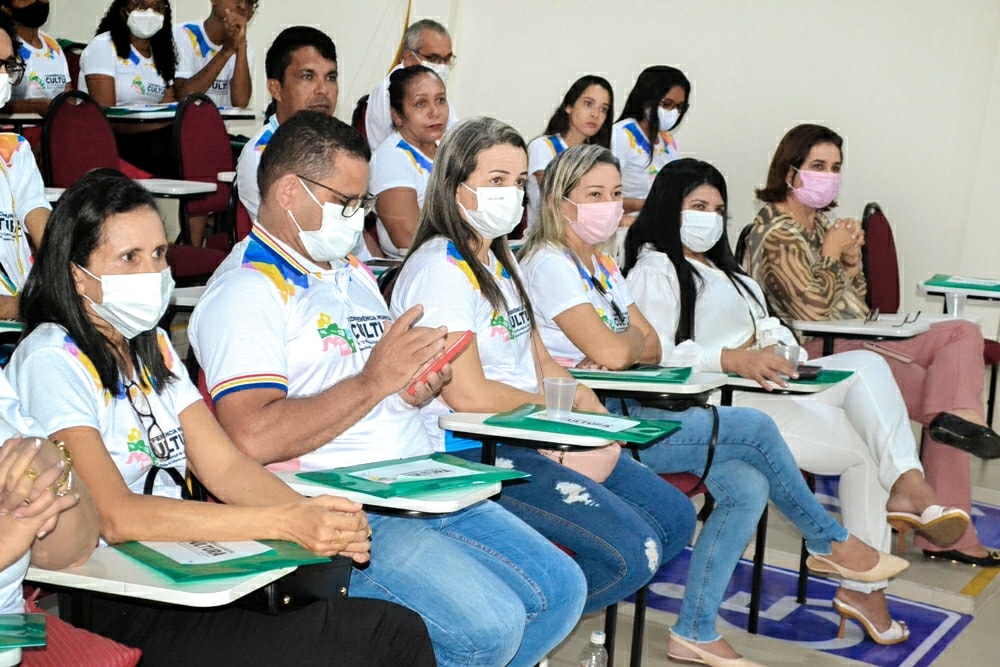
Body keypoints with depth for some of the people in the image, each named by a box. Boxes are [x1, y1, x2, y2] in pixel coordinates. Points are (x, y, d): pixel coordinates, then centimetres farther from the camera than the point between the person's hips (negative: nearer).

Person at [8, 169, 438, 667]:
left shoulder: (150, 346, 15)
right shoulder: (51, 362, -9)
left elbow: (225, 466, 7)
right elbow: (115, 516, -21)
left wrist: (312, 514, -13)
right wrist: (286, 523, -26)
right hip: (118, 612, -7)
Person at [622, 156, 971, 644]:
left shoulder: (721, 268, 29)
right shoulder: (654, 270, 0)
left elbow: (767, 329, 22)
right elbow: (654, 353, -15)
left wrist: (776, 347, -2)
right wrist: (735, 360, -28)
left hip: (764, 384, 8)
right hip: (717, 402, -8)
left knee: (866, 365, -14)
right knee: (863, 444, -17)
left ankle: (906, 489, -24)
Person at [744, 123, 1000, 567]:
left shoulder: (822, 223, 18)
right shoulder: (776, 233, -10)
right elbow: (813, 308, -19)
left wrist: (851, 260, 1)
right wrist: (831, 254, -6)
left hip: (857, 342, 9)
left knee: (963, 333, -7)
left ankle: (958, 417, -30)